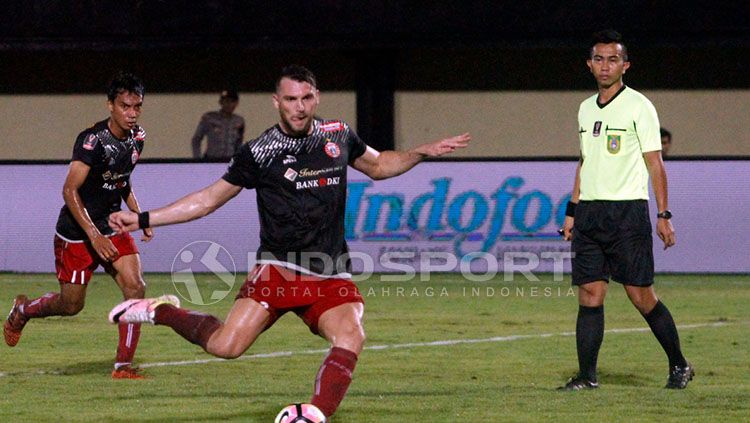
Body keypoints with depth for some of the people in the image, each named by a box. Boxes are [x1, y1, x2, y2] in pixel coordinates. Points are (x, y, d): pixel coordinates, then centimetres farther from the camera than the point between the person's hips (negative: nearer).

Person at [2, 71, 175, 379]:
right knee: (71, 304, 5)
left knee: (135, 287, -13)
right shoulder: (93, 140, -23)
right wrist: (94, 236, -29)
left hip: (112, 226, 6)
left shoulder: (137, 137, 1)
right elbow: (70, 190, -24)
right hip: (76, 231, -6)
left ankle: (124, 365, -7)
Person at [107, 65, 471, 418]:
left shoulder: (339, 135, 8)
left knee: (351, 337, -26)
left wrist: (423, 152, 15)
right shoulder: (260, 151, -3)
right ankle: (160, 312, 7)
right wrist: (143, 219, 0)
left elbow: (378, 165, 29)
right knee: (226, 346, -18)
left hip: (331, 276, 3)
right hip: (278, 270, -3)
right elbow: (209, 199, 5)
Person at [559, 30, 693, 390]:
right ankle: (587, 376, 1)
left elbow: (654, 164, -4)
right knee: (590, 294, -1)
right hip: (589, 212, 5)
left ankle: (679, 366, 9)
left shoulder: (638, 107, -4)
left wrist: (664, 216, -8)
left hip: (627, 212, -5)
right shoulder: (586, 108, 14)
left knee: (641, 296, -5)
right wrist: (573, 210, 18)